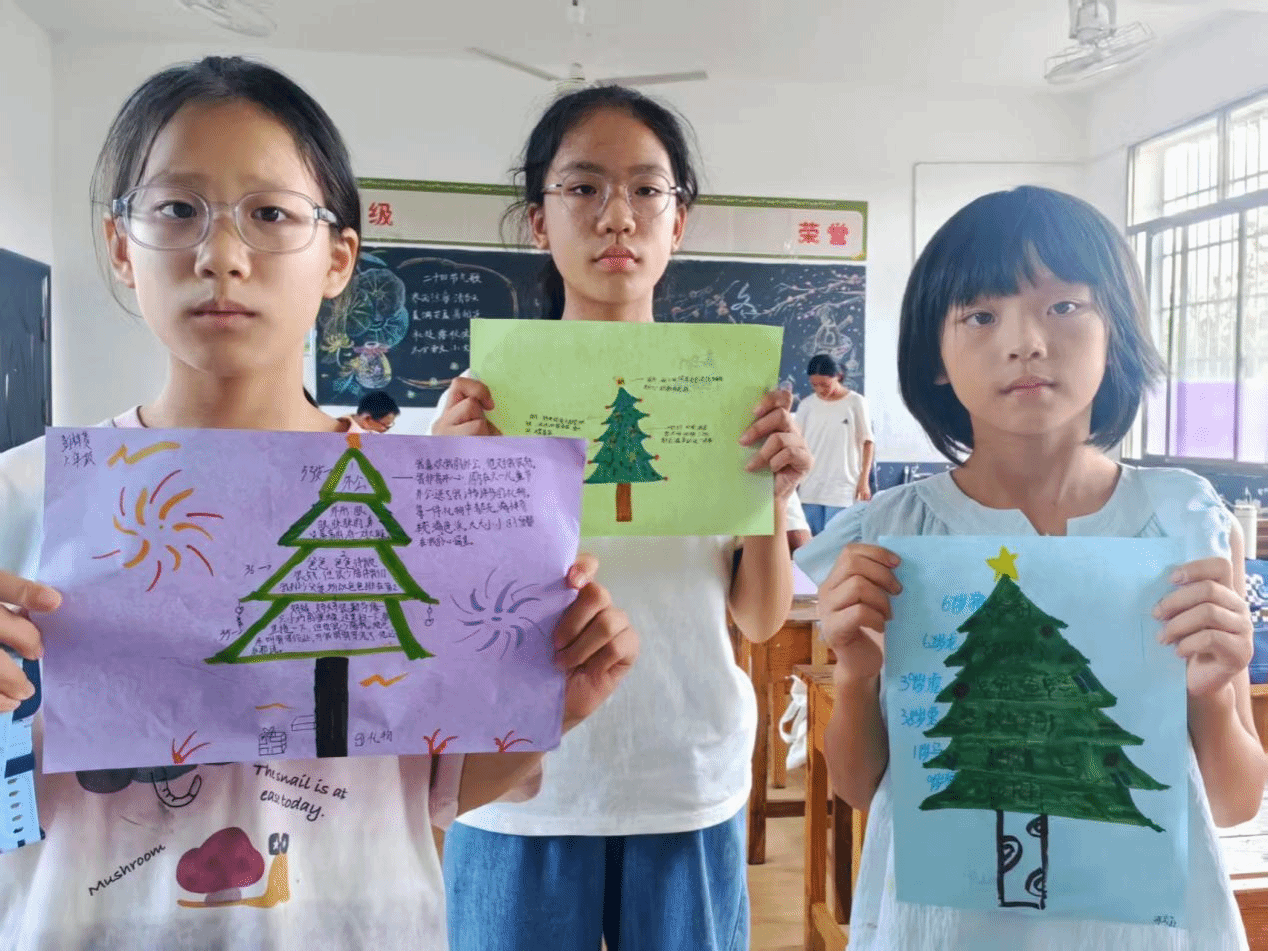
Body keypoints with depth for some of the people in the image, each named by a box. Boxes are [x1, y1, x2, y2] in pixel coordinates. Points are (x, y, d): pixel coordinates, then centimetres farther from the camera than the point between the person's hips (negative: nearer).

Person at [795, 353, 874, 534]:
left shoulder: (856, 402, -1)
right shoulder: (806, 405, 6)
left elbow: (868, 442, 2)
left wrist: (864, 480, -3)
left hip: (842, 488, -3)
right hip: (810, 487, 3)